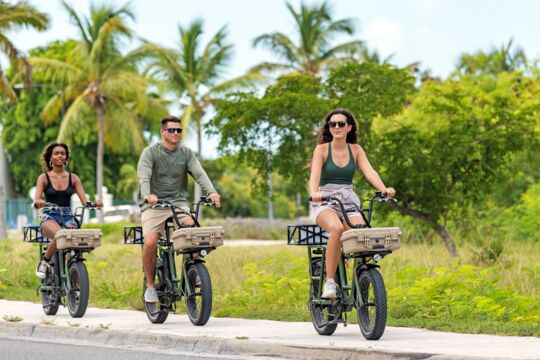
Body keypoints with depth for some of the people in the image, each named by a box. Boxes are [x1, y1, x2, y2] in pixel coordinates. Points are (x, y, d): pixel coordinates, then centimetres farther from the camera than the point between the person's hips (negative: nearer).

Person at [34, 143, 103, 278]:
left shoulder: (73, 178, 13)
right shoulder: (44, 178, 8)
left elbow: (84, 201, 5)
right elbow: (36, 201, -4)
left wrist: (94, 203, -18)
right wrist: (38, 202, -29)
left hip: (68, 218, 2)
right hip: (50, 218, -2)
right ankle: (44, 262, -15)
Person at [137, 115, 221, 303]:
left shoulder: (186, 153, 6)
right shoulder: (150, 152, -3)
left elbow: (199, 173, -8)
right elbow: (144, 176, -18)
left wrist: (211, 192, -28)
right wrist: (148, 194, -39)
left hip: (178, 203, 2)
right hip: (154, 205, -2)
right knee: (150, 243, -22)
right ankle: (150, 284, -1)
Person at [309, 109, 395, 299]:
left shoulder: (356, 150, 10)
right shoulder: (322, 149, 1)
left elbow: (369, 172, -4)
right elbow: (315, 174, -15)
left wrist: (384, 189, -25)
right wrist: (314, 193, -38)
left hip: (349, 202, 3)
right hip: (325, 202, -3)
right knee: (337, 228, -37)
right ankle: (330, 282, -28)